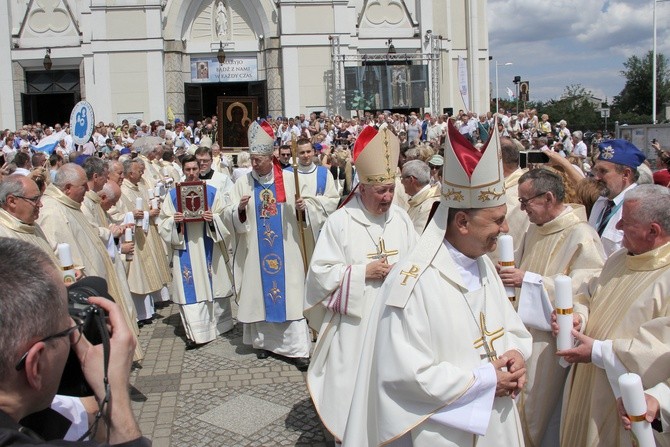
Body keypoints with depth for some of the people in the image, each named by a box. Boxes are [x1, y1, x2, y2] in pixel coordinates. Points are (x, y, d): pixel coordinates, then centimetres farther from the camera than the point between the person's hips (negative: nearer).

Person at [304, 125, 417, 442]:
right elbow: (322, 271, -11)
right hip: (354, 322, -3)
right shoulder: (340, 222, -9)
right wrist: (364, 271, -17)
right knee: (353, 386, 5)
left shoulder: (401, 219, 3)